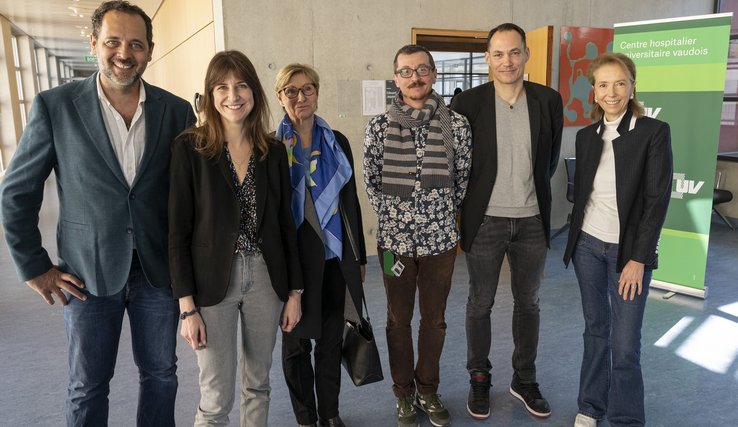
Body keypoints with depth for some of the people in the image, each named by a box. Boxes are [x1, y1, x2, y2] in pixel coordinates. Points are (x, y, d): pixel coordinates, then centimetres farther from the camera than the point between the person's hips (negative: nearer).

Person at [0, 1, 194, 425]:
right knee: (88, 388, 13)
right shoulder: (55, 106, -6)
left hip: (158, 271, 2)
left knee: (161, 374, 16)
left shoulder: (177, 111, -1)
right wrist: (34, 268, -1)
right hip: (89, 274, -1)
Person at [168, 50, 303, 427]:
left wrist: (294, 291, 6)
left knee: (258, 385, 17)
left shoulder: (273, 151, 3)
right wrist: (187, 307, -10)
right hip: (212, 283, -3)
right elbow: (178, 232, -7)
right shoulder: (190, 148, -7)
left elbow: (285, 225, 7)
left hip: (265, 279, 4)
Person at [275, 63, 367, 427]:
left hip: (335, 256, 3)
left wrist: (359, 256, 10)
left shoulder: (336, 142, 6)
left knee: (331, 339, 12)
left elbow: (351, 201, 10)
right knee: (296, 341, 10)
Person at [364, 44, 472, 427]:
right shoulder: (379, 126, -2)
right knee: (399, 319, 12)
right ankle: (404, 394, 31)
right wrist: (395, 218, 0)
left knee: (435, 319, 13)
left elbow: (463, 179, 6)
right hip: (394, 238, 0)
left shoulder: (456, 124, -2)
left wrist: (442, 216, 4)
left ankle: (428, 390, 34)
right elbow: (371, 183, 3)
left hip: (441, 237, 1)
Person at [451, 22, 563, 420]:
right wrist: (476, 197, 5)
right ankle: (479, 380, 29)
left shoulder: (548, 100, -1)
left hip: (532, 220, 3)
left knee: (527, 302, 15)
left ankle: (524, 380, 33)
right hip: (485, 220, -2)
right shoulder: (468, 102, -8)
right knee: (480, 304, 10)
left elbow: (551, 157, 11)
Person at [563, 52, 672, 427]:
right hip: (588, 245, 4)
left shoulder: (654, 132, -7)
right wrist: (575, 240, 11)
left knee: (625, 344, -1)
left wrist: (638, 258, -14)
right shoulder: (586, 136, 6)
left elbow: (658, 199, -11)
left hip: (628, 249, -4)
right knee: (595, 328, 15)